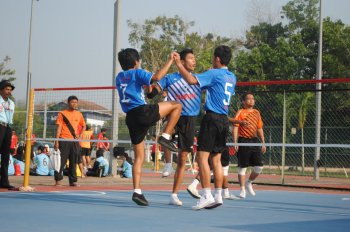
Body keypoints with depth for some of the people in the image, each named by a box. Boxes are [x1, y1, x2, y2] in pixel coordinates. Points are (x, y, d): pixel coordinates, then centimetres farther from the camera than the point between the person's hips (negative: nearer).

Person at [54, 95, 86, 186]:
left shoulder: (79, 114, 11)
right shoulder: (62, 114, 1)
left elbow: (83, 126, 23)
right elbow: (59, 128, -3)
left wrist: (79, 135, 5)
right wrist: (56, 141, -10)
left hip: (75, 141, 4)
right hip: (64, 140, -4)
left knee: (73, 162, 5)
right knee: (61, 161, -4)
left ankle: (73, 181, 10)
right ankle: (58, 180, 2)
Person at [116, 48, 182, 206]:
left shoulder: (119, 77, 21)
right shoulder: (137, 73, 0)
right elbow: (156, 77, -16)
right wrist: (170, 61, -9)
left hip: (130, 118, 7)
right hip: (142, 111, -7)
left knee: (139, 156, 10)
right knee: (177, 105, 3)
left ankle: (137, 192, 3)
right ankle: (165, 137, -4)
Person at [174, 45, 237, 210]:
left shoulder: (214, 74, -9)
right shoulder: (232, 77, 15)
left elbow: (191, 80, -21)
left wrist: (178, 63, -11)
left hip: (212, 118, -8)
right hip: (224, 120, 8)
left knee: (202, 157, -7)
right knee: (216, 159, 10)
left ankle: (207, 196, -13)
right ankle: (218, 196, 9)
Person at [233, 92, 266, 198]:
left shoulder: (256, 112, 14)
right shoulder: (240, 112, -2)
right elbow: (235, 128, -8)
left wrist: (263, 142, 17)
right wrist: (235, 142, -17)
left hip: (255, 141, 5)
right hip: (243, 141, -5)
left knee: (259, 166, 1)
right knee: (243, 167, -1)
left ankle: (249, 183, 25)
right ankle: (242, 190, 8)